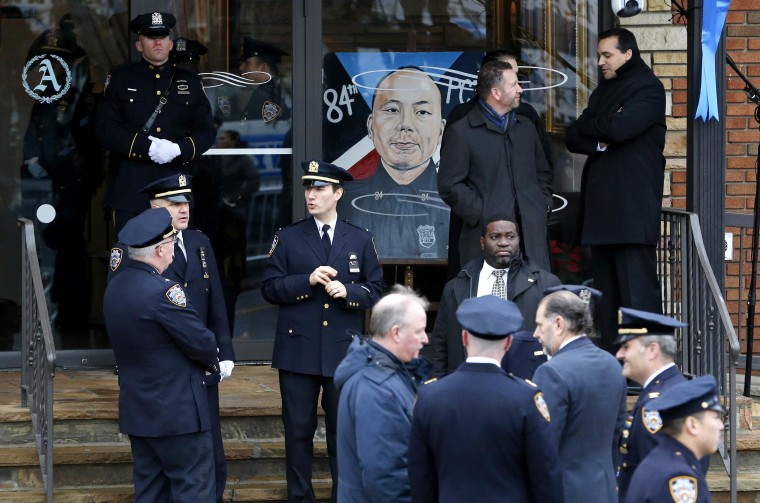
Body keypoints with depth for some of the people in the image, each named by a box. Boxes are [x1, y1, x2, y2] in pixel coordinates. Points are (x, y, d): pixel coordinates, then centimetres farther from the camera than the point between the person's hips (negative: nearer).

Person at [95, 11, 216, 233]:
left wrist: (179, 149, -13)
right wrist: (147, 147, -16)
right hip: (131, 188, -2)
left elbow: (207, 131, 9)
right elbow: (105, 128, -2)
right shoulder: (120, 78, 7)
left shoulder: (190, 82, 14)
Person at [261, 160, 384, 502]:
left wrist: (347, 291, -14)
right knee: (298, 431, 4)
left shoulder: (360, 240, 7)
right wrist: (308, 280, -14)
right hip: (298, 350, 0)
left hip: (343, 351, 0)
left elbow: (375, 292, 5)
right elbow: (270, 288, 0)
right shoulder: (288, 237, 5)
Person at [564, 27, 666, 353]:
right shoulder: (604, 90, 22)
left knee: (637, 290, -12)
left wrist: (589, 127, 1)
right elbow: (573, 138, 14)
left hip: (632, 210, -8)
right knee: (606, 291, 8)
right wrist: (599, 144, -6)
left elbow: (620, 127, -18)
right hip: (601, 207, 8)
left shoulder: (648, 88, -3)